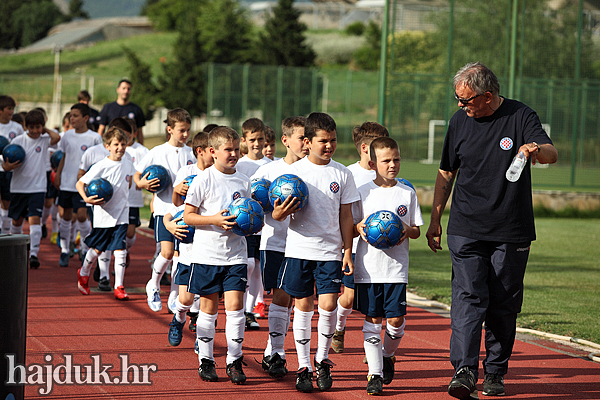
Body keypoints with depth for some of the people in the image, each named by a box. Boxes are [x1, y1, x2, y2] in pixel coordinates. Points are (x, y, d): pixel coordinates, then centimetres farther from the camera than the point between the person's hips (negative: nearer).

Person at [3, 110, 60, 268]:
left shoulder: (44, 140, -4)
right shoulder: (18, 141, -3)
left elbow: (57, 137, -27)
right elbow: (6, 164, 0)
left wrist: (46, 130, -9)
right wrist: (8, 166, -24)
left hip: (37, 188, -2)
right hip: (18, 187, 2)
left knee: (34, 219, -15)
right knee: (16, 220, 15)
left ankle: (33, 254, -17)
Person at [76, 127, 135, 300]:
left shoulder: (127, 164, 3)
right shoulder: (101, 166, -14)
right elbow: (80, 184, -14)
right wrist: (87, 199, -28)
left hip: (121, 214, 3)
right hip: (104, 214, -3)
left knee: (120, 251, -7)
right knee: (97, 249, 13)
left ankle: (119, 288, -2)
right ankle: (83, 274, 40)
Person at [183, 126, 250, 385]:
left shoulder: (244, 181, 6)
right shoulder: (204, 180, -6)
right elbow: (188, 216, -6)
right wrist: (215, 220, -19)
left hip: (236, 254, 2)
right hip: (207, 253, -2)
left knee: (235, 305, -6)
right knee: (209, 307, 6)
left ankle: (234, 361, 2)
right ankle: (205, 360, 17)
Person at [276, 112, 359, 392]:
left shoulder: (341, 174, 3)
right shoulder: (294, 171, -1)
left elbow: (345, 215, 8)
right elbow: (278, 215, 2)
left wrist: (348, 251, 3)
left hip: (331, 251, 0)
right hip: (299, 249, 0)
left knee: (328, 304, -9)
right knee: (303, 306, 4)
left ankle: (322, 360, 12)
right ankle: (303, 367, 14)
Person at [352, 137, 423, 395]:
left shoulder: (407, 193, 6)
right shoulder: (362, 192, 3)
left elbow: (417, 230, 10)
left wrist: (408, 231, -12)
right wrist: (359, 228, -14)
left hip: (397, 266, 1)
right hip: (368, 267, -1)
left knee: (396, 319, -3)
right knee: (372, 319, 1)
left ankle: (388, 355, 27)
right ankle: (375, 373, 6)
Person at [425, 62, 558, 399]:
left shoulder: (521, 116, -2)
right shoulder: (460, 121, 7)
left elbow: (552, 153, -17)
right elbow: (447, 173, 18)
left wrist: (536, 149, -41)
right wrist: (435, 219, 15)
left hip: (512, 232, -1)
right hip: (467, 230, 1)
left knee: (504, 305, 4)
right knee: (469, 298, -12)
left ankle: (495, 373, 16)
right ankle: (465, 370, -19)